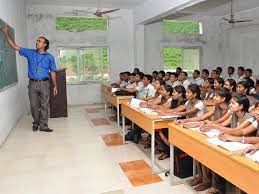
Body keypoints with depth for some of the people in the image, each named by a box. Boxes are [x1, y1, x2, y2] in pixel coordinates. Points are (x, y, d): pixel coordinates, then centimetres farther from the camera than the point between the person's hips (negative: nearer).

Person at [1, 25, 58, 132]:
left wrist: (55, 85, 2)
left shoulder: (49, 57, 6)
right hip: (33, 83, 2)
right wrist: (6, 33, 9)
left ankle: (43, 125, 6)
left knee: (44, 105, -1)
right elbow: (15, 46, 12)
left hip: (45, 83, -1)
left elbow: (53, 72, 7)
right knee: (34, 105, 5)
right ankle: (36, 122, 23)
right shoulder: (30, 53, 10)